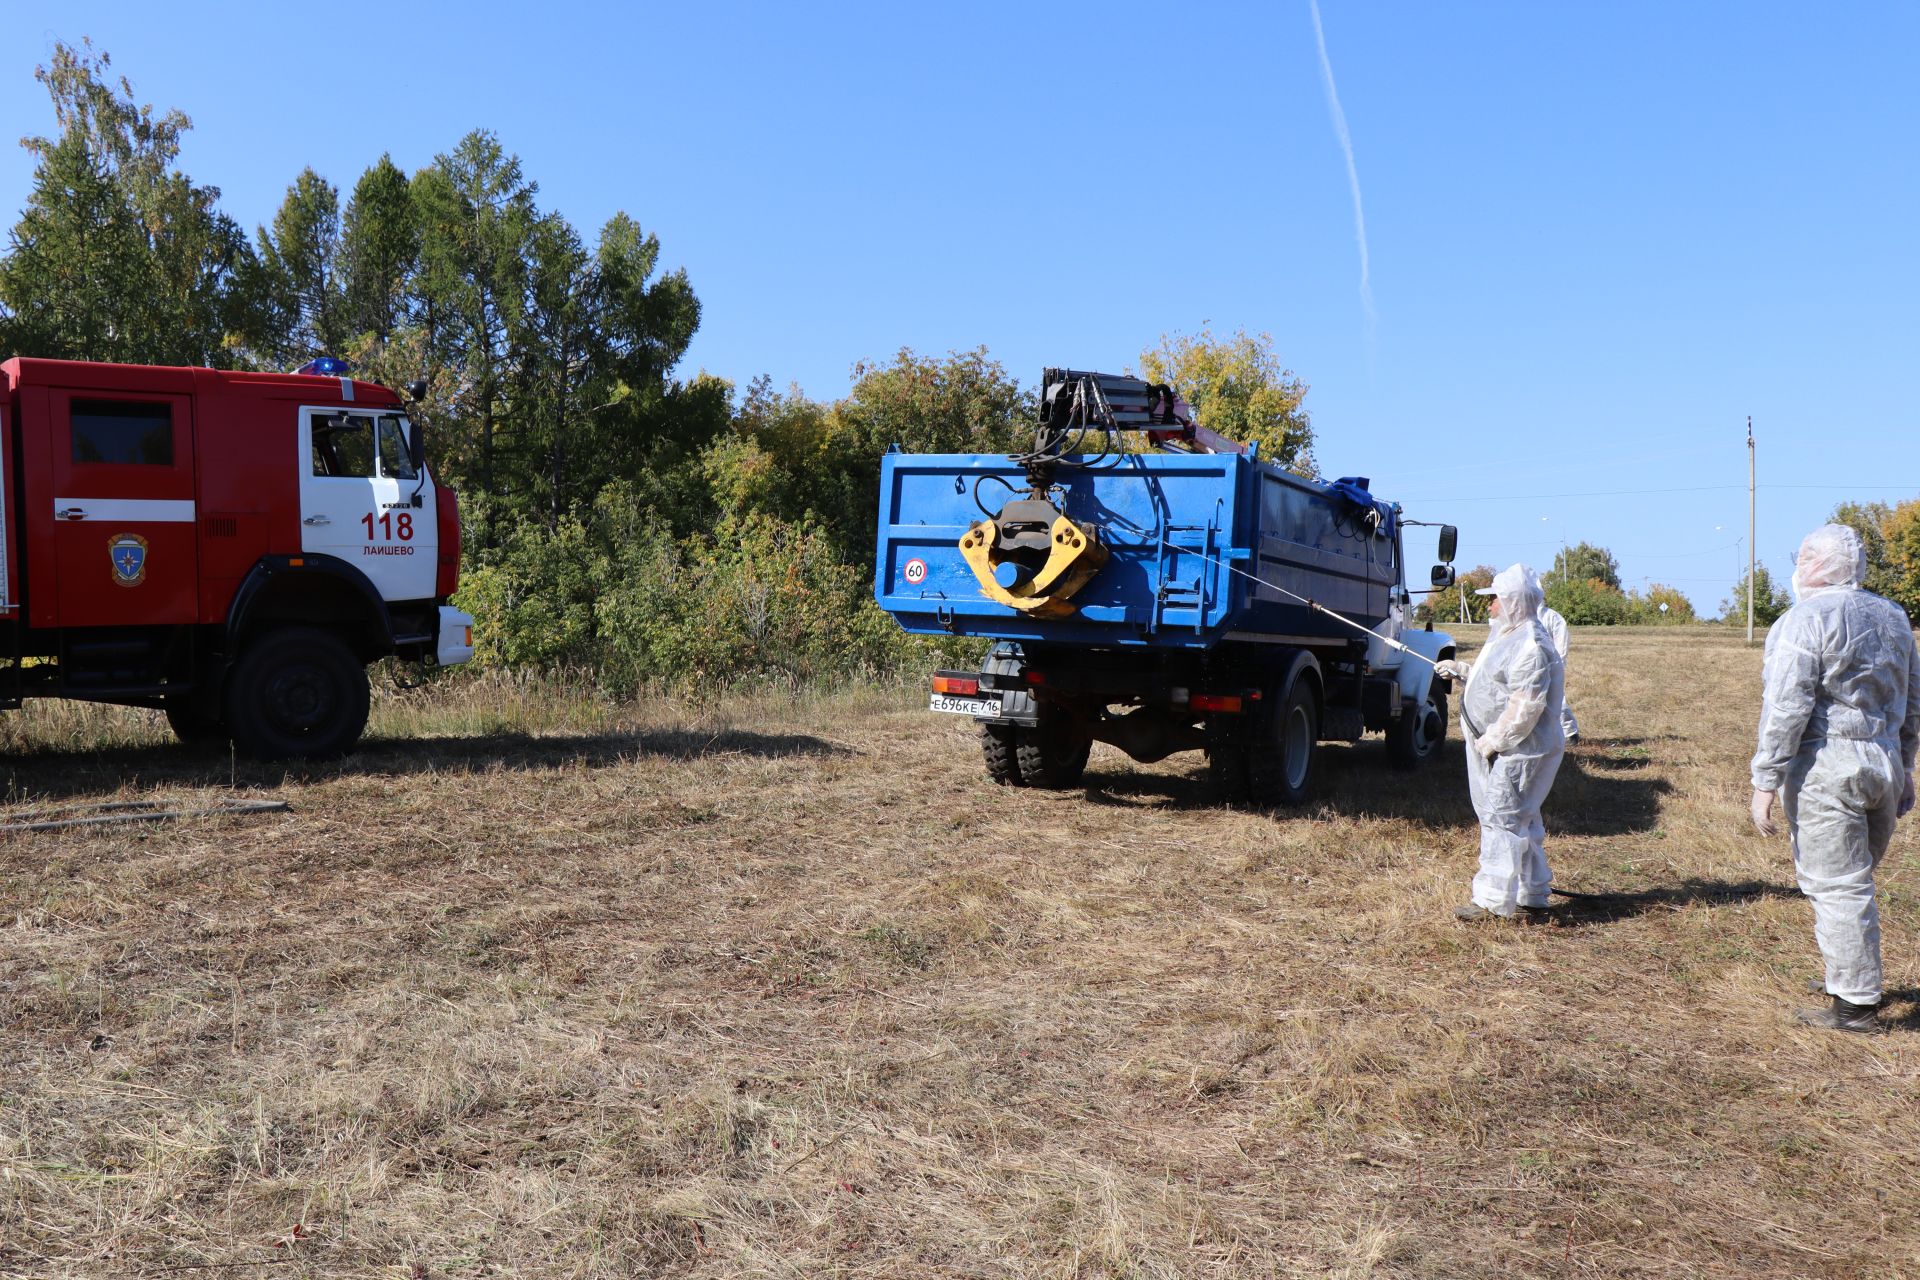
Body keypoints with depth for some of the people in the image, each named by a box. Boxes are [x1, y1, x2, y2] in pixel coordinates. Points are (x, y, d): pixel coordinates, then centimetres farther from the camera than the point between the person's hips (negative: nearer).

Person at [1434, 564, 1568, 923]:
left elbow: (1524, 708, -26)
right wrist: (1461, 670, 13)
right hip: (1507, 749, 11)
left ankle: (1492, 900, -2)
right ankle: (1532, 901, 23)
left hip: (1521, 752, -11)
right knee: (1522, 823, 15)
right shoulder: (1509, 637, 13)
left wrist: (1491, 741, -20)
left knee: (1502, 820, -7)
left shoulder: (1530, 646, -22)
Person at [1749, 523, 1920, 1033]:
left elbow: (1786, 708, -17)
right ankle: (1852, 976, 33)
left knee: (1836, 886, -2)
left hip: (1826, 768, -8)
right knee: (1855, 880, 21)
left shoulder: (1805, 620, -12)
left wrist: (1764, 782, -15)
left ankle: (1856, 1004, 3)